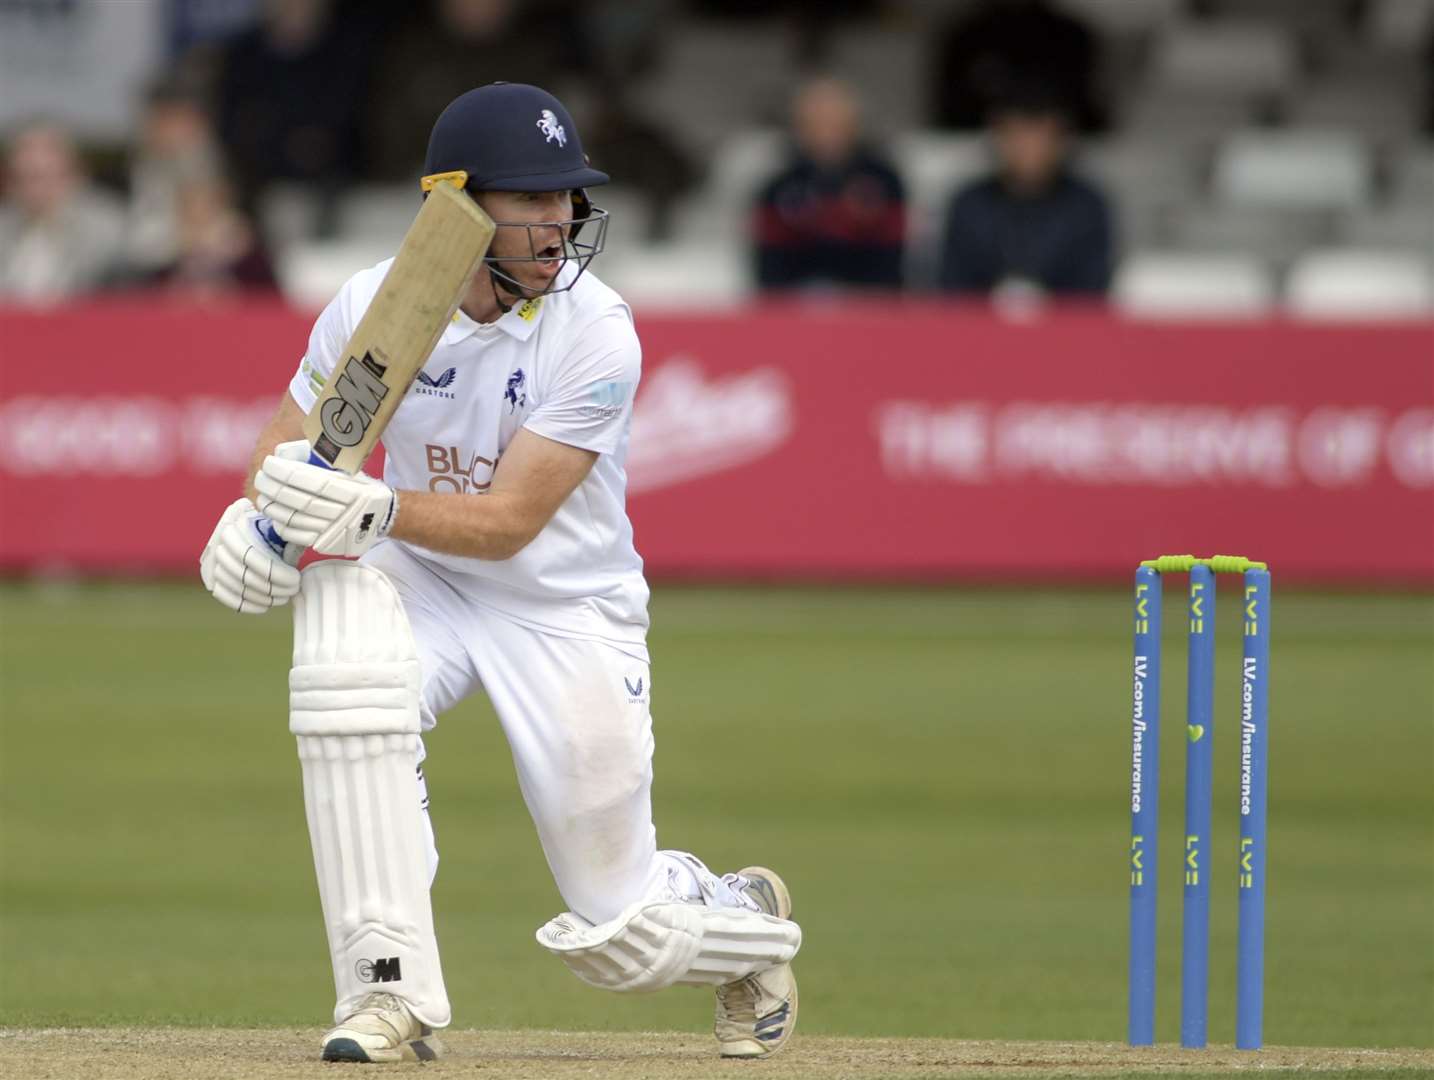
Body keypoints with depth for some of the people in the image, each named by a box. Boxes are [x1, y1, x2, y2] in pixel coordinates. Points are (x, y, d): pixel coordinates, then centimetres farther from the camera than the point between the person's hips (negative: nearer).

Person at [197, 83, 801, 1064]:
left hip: (569, 608, -2)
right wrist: (258, 519, -24)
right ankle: (392, 990, -27)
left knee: (618, 931, 0)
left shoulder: (597, 336, -22)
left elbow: (508, 522, -26)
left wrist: (374, 509, -42)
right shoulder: (374, 305, -13)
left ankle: (749, 924, 41)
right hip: (423, 587, 2)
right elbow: (289, 450, -1)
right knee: (343, 652, -35)